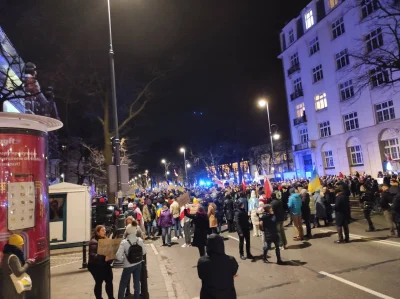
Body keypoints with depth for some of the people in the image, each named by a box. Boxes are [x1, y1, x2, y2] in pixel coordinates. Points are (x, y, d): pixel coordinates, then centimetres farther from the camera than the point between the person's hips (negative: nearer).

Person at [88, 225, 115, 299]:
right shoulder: (94, 242, -16)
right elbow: (92, 255, -26)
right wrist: (104, 258, -36)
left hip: (105, 265, 7)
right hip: (96, 266, -7)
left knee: (109, 281, 11)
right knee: (99, 283, 6)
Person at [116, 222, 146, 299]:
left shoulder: (124, 242, -19)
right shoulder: (140, 240, -10)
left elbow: (118, 256, -19)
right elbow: (144, 252, 0)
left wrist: (123, 259, 0)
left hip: (128, 266, -3)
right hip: (138, 264, 3)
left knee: (123, 284, 17)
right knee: (137, 283, 16)